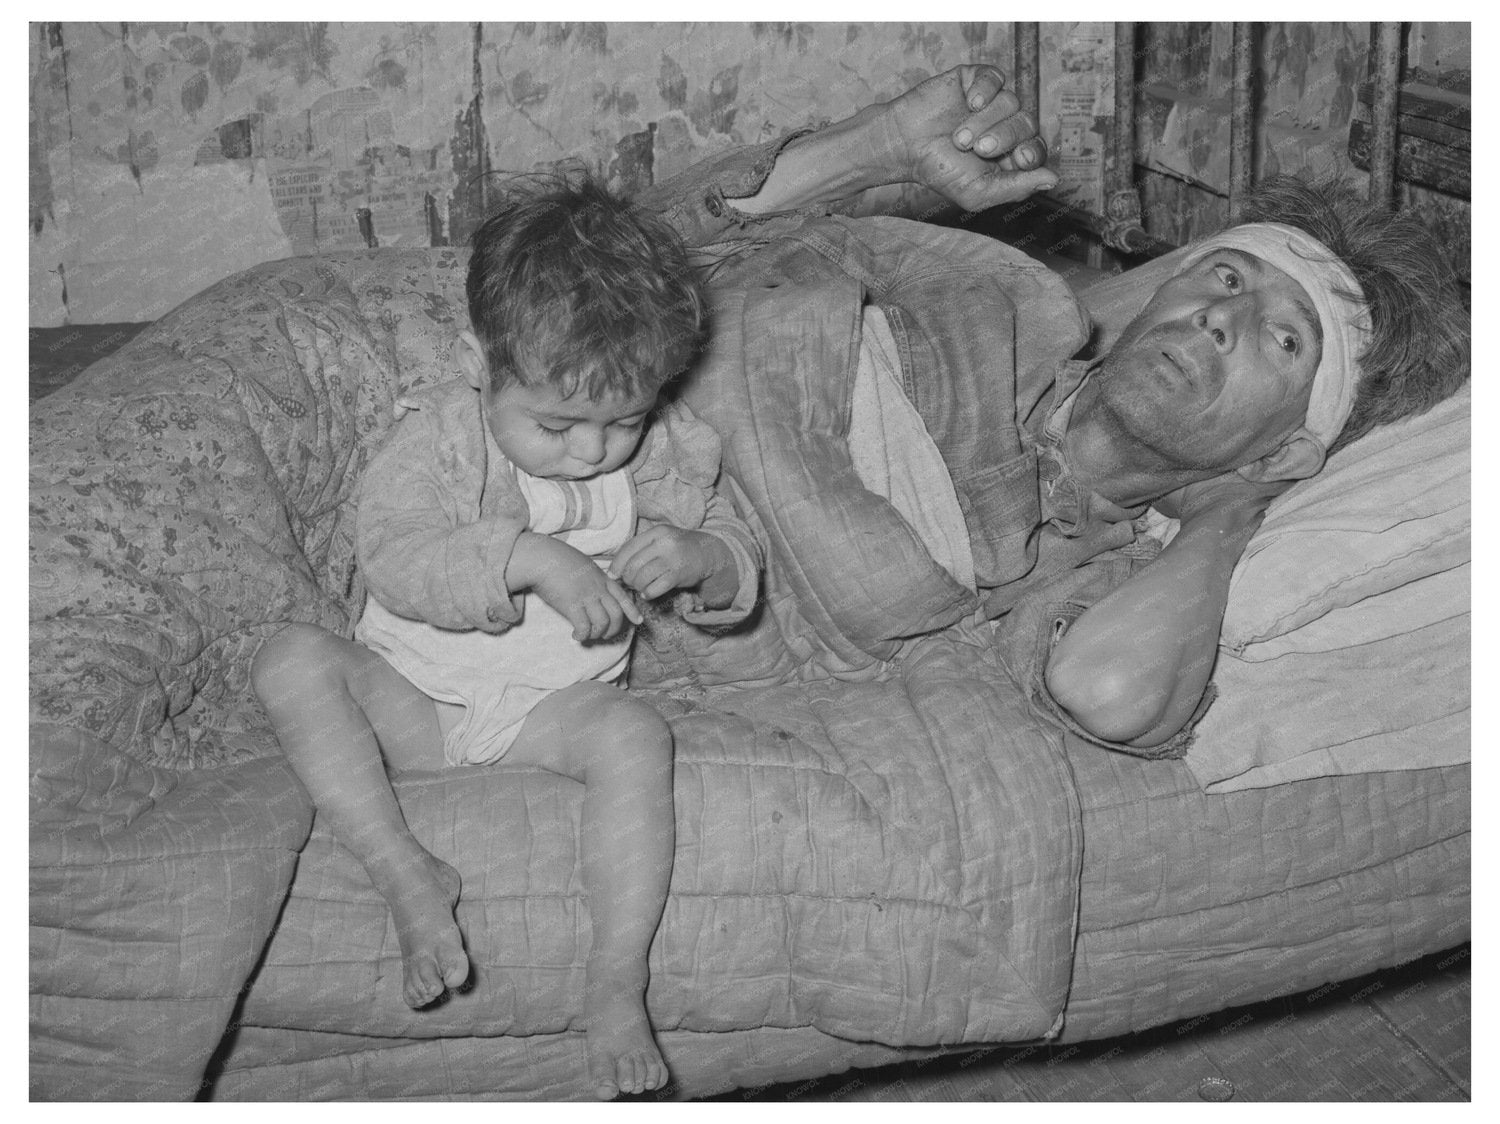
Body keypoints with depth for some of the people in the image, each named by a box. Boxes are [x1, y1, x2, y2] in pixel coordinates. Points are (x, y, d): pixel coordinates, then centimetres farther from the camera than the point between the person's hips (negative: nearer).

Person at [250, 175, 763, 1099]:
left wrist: (699, 557, -17)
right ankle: (406, 873, -29)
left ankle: (618, 991, -32)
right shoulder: (440, 436, -8)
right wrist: (526, 557, -34)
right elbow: (394, 556, -22)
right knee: (295, 659, -27)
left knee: (636, 734, -34)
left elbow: (740, 574, 8)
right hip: (411, 693, 0)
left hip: (554, 709, 0)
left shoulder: (668, 453, 1)